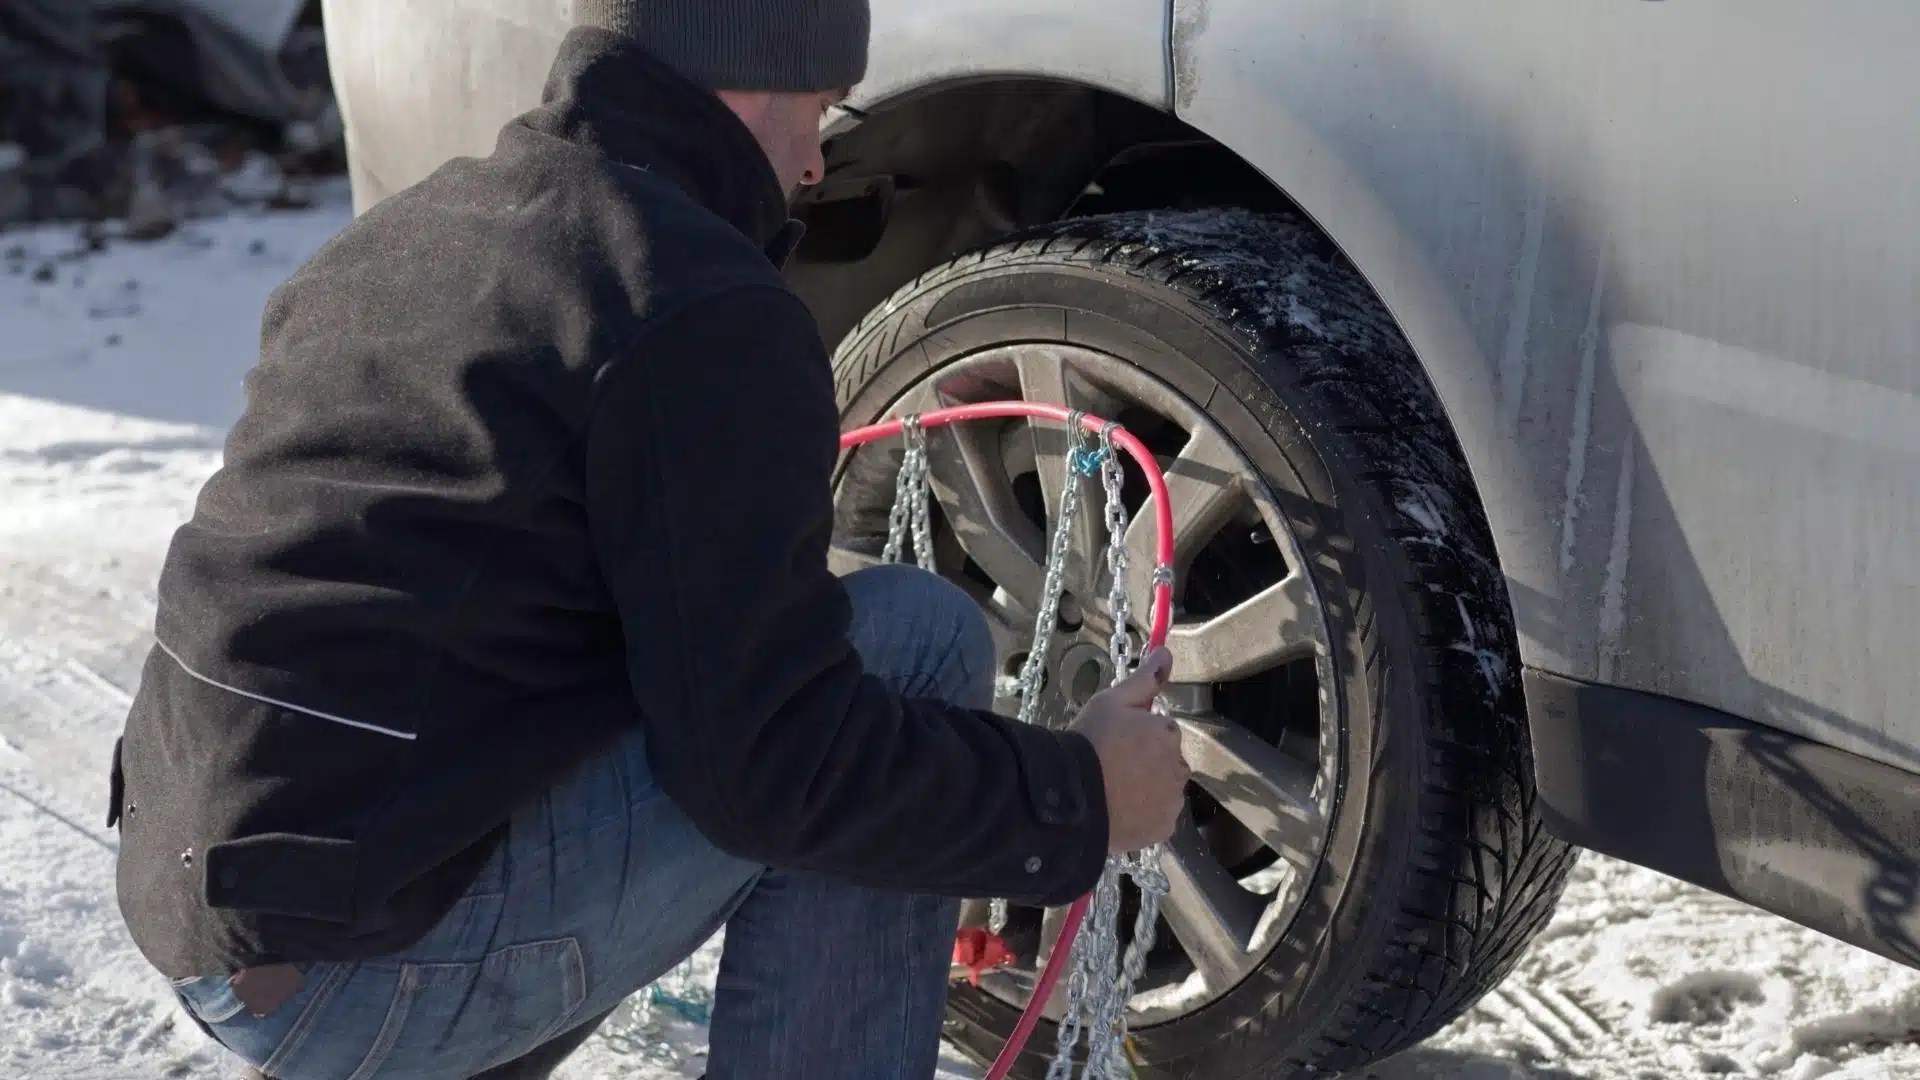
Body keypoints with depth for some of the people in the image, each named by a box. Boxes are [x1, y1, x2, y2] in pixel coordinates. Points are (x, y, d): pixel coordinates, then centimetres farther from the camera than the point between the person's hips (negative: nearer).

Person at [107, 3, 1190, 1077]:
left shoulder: (403, 232, 15)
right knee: (920, 638, -4)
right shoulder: (704, 310, -12)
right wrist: (1078, 799, -2)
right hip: (362, 966, -9)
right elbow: (775, 769, -15)